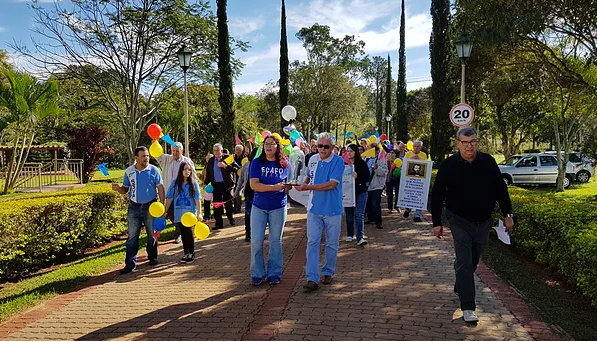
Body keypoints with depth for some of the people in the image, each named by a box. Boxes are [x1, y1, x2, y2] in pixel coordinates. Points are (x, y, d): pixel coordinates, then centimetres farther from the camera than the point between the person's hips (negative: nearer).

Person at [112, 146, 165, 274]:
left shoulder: (153, 170, -4)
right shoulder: (129, 171, 1)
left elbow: (160, 188, -3)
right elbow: (125, 189, 8)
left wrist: (162, 205, -9)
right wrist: (118, 189, -15)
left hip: (150, 206, -1)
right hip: (134, 207, 1)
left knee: (152, 234, 11)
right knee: (132, 236, 0)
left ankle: (152, 257, 28)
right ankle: (130, 264, 3)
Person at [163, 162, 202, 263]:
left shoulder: (193, 183, -1)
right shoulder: (175, 183, 3)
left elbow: (197, 199, -2)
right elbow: (169, 198, 5)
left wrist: (199, 213, -6)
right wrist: (165, 212, 4)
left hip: (190, 213, -2)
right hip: (178, 213, 2)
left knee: (188, 232, -5)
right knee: (183, 233, 9)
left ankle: (191, 253, 10)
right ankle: (185, 253, 21)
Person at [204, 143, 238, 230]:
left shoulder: (227, 158, -3)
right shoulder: (211, 160, 10)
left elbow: (235, 168, -13)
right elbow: (208, 173, 16)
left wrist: (225, 166, -25)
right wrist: (206, 183, 9)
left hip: (226, 184, -3)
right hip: (216, 185, 3)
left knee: (228, 203, 6)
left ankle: (231, 219, 26)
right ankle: (219, 223, 8)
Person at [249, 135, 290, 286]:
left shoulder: (284, 163, 1)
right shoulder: (257, 162, -4)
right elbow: (253, 184, -14)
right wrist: (274, 187, -23)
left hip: (278, 207, 1)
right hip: (259, 207, -1)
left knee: (275, 241, 9)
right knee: (256, 241, 0)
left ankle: (274, 274, 21)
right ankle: (257, 274, 14)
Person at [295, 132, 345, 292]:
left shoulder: (338, 161, -11)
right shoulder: (312, 159, 4)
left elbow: (332, 184, -20)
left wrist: (308, 187, -21)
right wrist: (303, 183, -4)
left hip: (332, 209, -3)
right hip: (314, 208, 3)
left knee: (332, 243, 11)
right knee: (312, 242, -4)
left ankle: (328, 272, 30)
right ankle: (312, 279, -2)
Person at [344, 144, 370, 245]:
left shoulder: (362, 163, -3)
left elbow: (368, 177, -10)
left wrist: (357, 176, -23)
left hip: (360, 192, -3)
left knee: (359, 215, -9)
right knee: (349, 214, 11)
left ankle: (360, 238, -10)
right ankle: (349, 234, 27)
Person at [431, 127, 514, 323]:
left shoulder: (488, 162, -4)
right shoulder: (449, 165, -11)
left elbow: (501, 189, 5)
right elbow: (437, 195, -5)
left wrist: (507, 215, 5)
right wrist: (437, 222, -5)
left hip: (483, 222, 3)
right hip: (460, 221, -3)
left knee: (473, 261, 16)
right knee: (464, 262, -6)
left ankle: (460, 288, 42)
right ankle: (468, 307, -1)